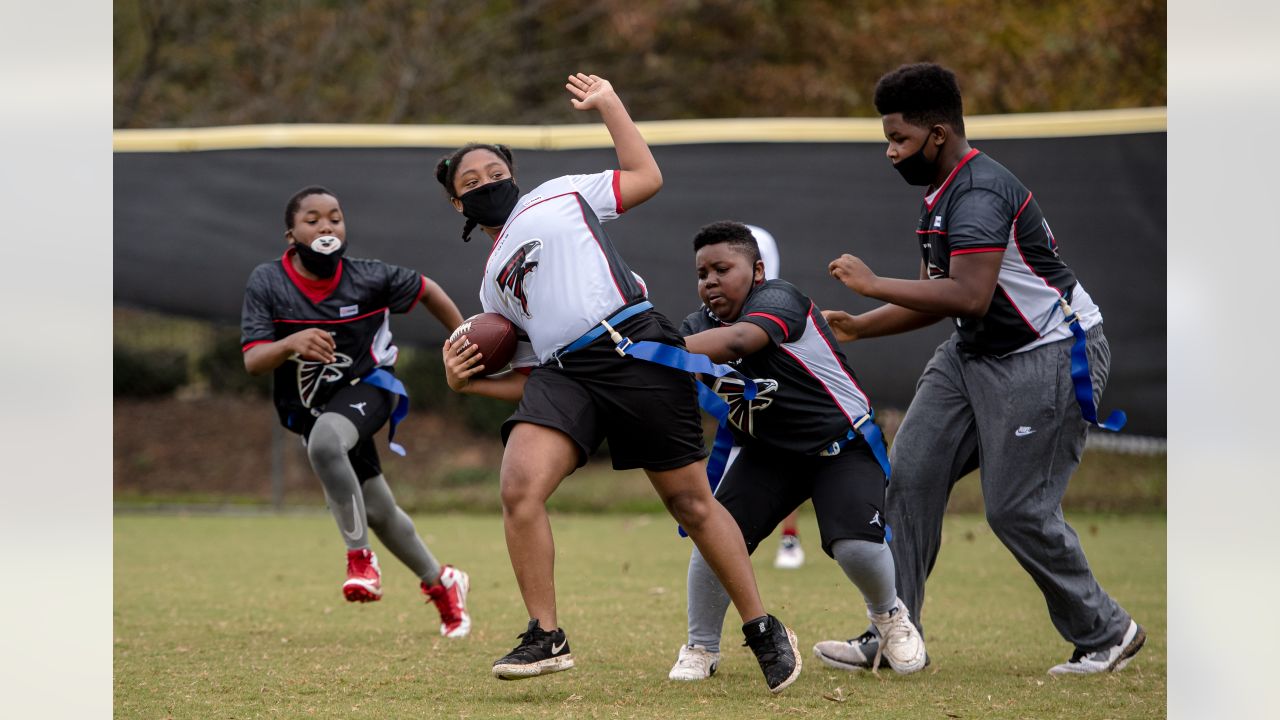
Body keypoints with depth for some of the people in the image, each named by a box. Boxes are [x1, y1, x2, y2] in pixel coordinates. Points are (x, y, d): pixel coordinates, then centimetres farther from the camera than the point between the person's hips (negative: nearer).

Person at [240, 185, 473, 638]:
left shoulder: (368, 278, -14)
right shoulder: (267, 283, -14)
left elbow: (426, 291, 4)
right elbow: (252, 361, -21)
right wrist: (291, 343, -41)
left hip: (368, 387, -3)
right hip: (312, 409, 3)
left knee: (324, 439, -37)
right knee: (378, 513, 10)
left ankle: (359, 557, -25)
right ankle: (441, 583, 36)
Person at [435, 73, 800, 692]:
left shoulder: (561, 195, 19)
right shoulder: (493, 282, 27)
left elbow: (646, 178, 16)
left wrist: (607, 103, 18)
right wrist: (469, 382, 10)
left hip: (635, 345, -4)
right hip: (562, 373, 4)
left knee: (690, 503, -1)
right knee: (520, 486, -22)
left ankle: (764, 632, 13)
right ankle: (546, 637, -12)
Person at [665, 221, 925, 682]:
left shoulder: (780, 299, -24)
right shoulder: (701, 325, -3)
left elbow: (738, 340, -44)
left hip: (842, 442, -5)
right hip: (768, 454, 5)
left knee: (856, 545, -22)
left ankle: (888, 615, 13)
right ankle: (701, 649, 6)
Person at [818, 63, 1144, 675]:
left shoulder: (979, 192, -23)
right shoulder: (940, 196, 10)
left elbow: (969, 296, -34)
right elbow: (937, 299, 17)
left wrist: (874, 284, -27)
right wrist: (860, 327, 7)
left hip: (1050, 355, -10)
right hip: (974, 352, 10)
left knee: (1016, 508, -9)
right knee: (910, 474, -1)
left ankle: (1105, 635, 11)